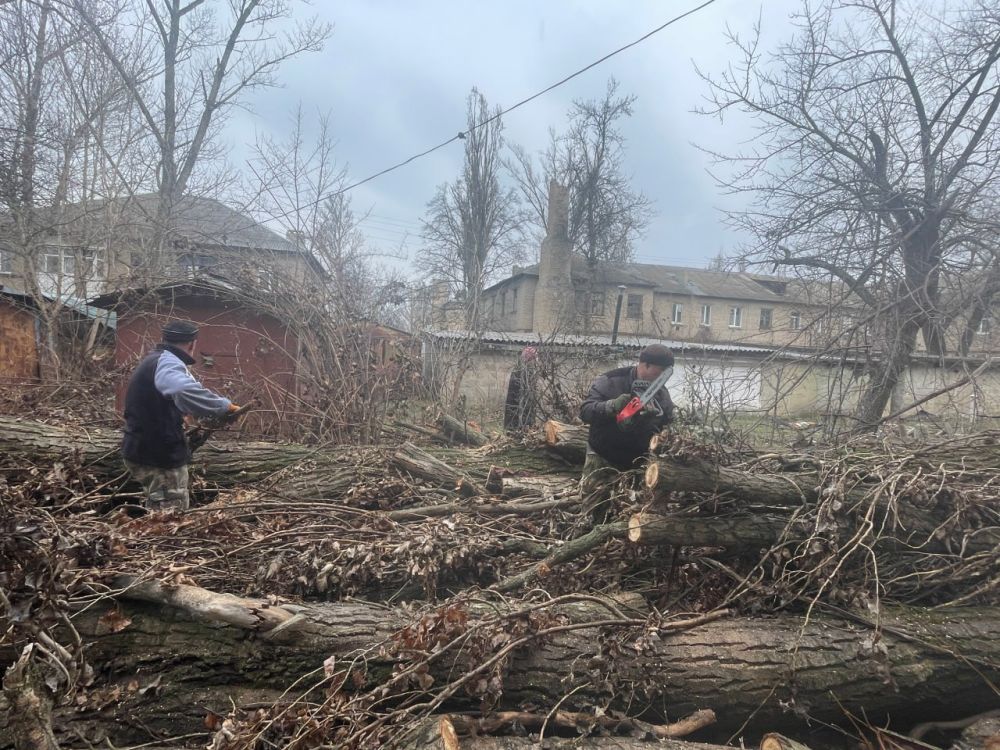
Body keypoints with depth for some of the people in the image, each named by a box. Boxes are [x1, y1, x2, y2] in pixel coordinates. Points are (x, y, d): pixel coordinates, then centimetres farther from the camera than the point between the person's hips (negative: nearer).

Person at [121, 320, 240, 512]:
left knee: (161, 516, 23)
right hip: (159, 457, -11)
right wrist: (224, 405, -31)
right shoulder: (166, 362, -19)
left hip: (145, 451, 11)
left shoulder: (152, 361, 16)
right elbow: (187, 393, -40)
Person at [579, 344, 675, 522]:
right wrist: (613, 405, -38)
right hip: (603, 457, -4)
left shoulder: (662, 394, -1)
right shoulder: (610, 381, -15)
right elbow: (586, 411, -22)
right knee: (596, 505, -3)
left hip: (637, 460, 4)